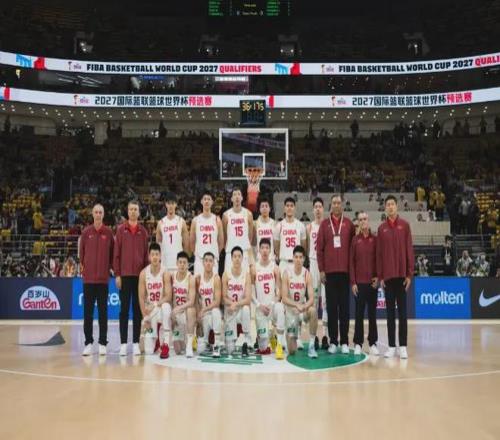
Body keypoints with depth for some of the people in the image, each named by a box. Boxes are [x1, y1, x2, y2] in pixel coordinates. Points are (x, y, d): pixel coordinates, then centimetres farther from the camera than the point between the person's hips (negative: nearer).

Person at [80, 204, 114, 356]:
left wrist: (111, 267, 2)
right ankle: (88, 343, 13)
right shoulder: (86, 232, 4)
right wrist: (82, 266, 3)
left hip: (103, 277, 0)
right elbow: (81, 251, 9)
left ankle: (103, 343, 11)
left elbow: (112, 252, 7)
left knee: (103, 311, 4)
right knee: (88, 311, 5)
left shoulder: (108, 232, 4)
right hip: (88, 277, 1)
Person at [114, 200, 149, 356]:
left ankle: (136, 343, 11)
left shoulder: (143, 231, 9)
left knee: (138, 309, 5)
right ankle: (123, 343, 8)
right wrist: (117, 274, -5)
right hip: (125, 274, -2)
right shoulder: (121, 229, 3)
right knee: (124, 309, 2)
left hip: (140, 274, 2)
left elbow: (146, 253, 10)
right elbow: (116, 253, 1)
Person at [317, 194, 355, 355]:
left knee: (344, 307, 4)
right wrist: (321, 270, -1)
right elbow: (319, 248, 4)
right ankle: (333, 341, 11)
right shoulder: (324, 224, 6)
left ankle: (344, 342, 10)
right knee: (331, 307, 4)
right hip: (329, 271, 0)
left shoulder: (349, 224, 6)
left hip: (345, 270, 0)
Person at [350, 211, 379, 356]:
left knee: (372, 313, 6)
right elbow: (351, 262, 2)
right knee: (359, 313, 3)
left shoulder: (375, 239, 4)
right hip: (359, 282, 0)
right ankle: (358, 344, 10)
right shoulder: (355, 240, 3)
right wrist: (353, 282, -3)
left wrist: (377, 277, -6)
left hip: (372, 282, 1)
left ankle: (373, 343, 14)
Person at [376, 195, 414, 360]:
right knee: (390, 312, 6)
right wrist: (380, 276, 2)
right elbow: (379, 253, 6)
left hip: (402, 274, -2)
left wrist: (410, 273, -5)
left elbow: (409, 250, 0)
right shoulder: (381, 228, 7)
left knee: (402, 311, 3)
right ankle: (392, 346, 11)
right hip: (387, 275, 2)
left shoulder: (405, 225, 2)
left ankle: (403, 346, 9)